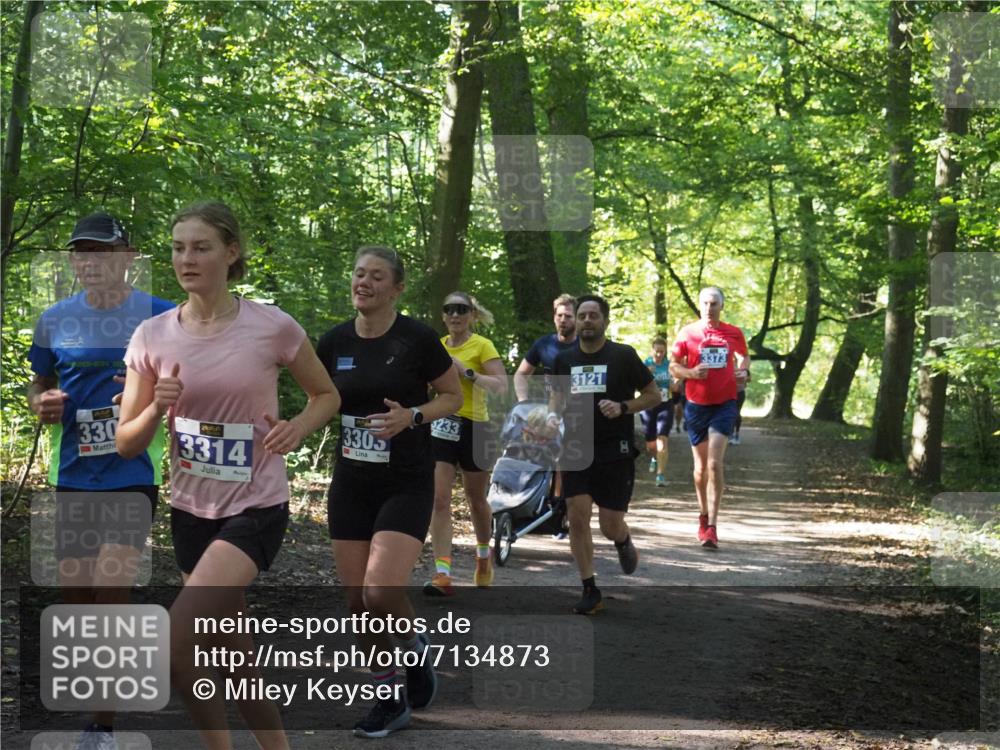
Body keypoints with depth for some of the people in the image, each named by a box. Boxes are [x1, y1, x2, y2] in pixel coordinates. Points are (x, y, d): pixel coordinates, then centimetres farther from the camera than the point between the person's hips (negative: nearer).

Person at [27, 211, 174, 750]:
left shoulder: (160, 317, -3)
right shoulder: (56, 320, 6)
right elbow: (38, 385, 19)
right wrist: (42, 404, -4)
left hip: (132, 475, -4)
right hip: (72, 476, 4)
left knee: (112, 592, -13)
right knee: (77, 597, 8)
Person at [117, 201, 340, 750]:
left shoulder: (272, 327, -11)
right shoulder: (152, 336, -2)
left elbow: (327, 396, 6)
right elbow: (126, 443, 0)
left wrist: (296, 429, -14)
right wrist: (158, 408, -20)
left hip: (255, 507, -5)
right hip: (190, 509, 5)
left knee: (172, 651, -20)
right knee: (233, 651, 15)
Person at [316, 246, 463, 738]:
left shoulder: (417, 339, -10)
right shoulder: (334, 342, 2)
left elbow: (453, 396, -1)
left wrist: (412, 416, -17)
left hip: (406, 485, -5)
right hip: (350, 484, 5)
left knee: (381, 592, -19)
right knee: (357, 602, 4)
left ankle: (417, 651, 12)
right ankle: (389, 700, 20)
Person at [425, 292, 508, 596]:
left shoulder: (482, 346, -5)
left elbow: (501, 386, -18)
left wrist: (467, 372, -25)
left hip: (474, 427, -3)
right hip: (441, 427, 3)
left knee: (476, 500, 14)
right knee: (439, 500, -11)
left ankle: (484, 557, 40)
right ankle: (442, 574, -15)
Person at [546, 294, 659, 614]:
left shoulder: (623, 356, -4)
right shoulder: (565, 359, 7)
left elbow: (654, 395, 0)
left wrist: (623, 407, -16)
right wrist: (553, 414, 0)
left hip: (614, 452, -3)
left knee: (610, 525, -3)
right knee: (577, 518, -6)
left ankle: (624, 543, 35)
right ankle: (590, 590, 4)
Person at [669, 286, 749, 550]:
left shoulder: (734, 334, 1)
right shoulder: (688, 332, 0)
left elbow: (744, 357, 18)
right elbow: (673, 366, 3)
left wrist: (743, 372, -4)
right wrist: (691, 372, -17)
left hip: (724, 404, -1)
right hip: (696, 406, 1)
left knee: (715, 464, -13)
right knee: (701, 466, 11)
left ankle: (711, 527, -14)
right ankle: (704, 515, 33)